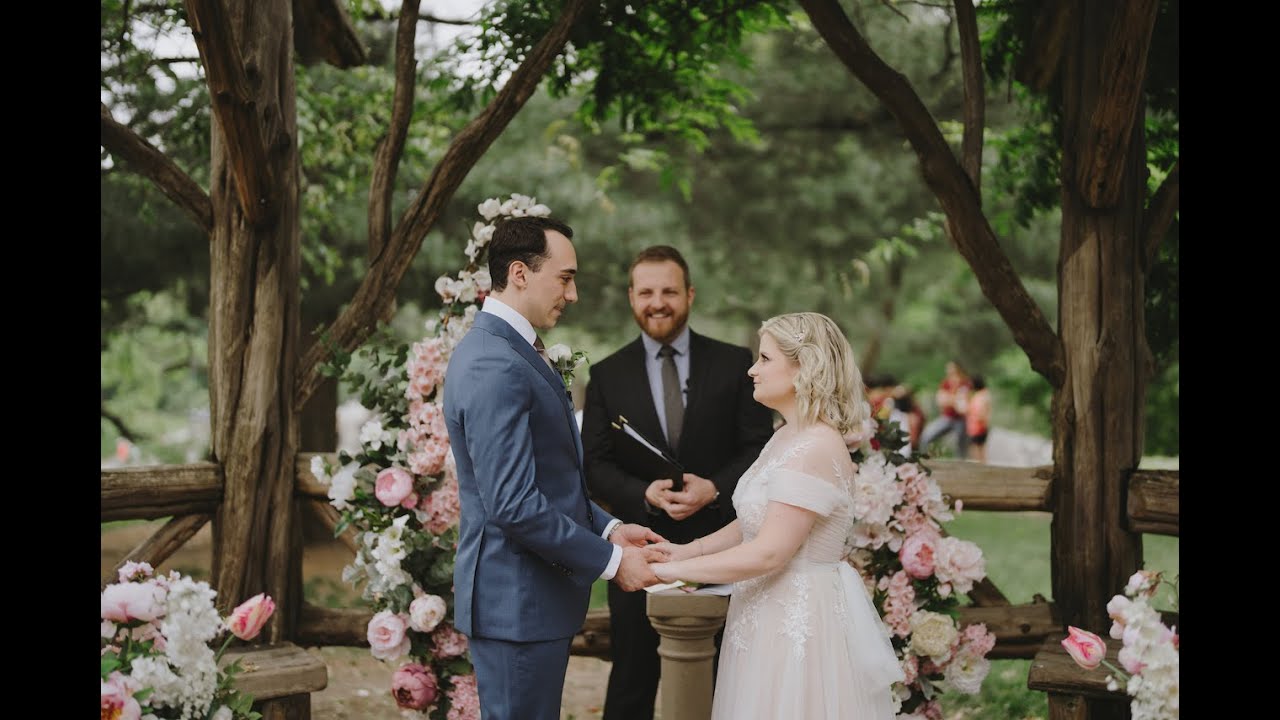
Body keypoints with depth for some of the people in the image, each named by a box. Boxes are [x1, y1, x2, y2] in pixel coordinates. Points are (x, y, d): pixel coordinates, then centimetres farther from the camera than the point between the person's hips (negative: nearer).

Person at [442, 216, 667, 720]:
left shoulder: (510, 351, 13)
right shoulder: (495, 367, -20)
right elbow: (514, 505, -25)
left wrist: (607, 528, 8)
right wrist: (610, 561, -16)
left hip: (532, 594, 10)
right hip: (516, 602, -10)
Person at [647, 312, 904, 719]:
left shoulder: (816, 449, -21)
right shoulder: (787, 437, 10)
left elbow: (767, 554, -25)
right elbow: (757, 521, 14)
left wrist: (673, 570, -19)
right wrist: (690, 550, 1)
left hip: (801, 621, -9)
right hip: (774, 615, 9)